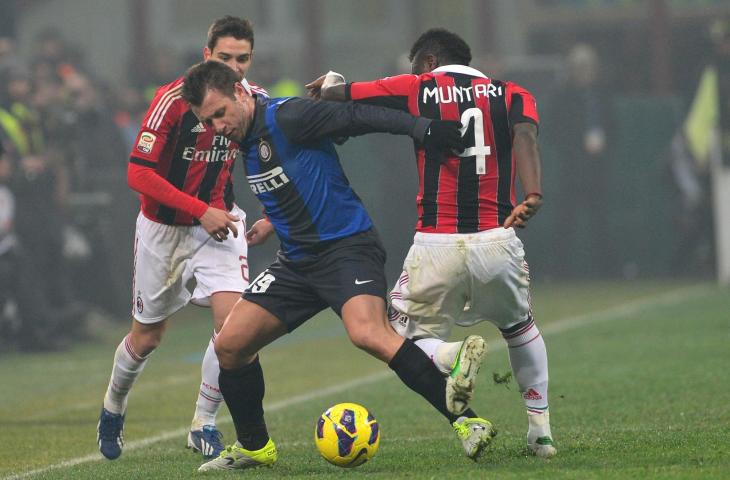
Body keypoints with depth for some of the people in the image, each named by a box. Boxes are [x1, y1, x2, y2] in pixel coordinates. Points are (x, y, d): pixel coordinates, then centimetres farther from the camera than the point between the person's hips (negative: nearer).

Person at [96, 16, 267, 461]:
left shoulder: (255, 99, -6)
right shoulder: (174, 100, -21)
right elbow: (139, 173, -22)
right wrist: (201, 211, -25)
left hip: (218, 221, 3)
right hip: (165, 227, -3)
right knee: (147, 337, 11)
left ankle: (204, 425, -2)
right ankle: (113, 408, 41)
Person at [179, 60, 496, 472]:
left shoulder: (286, 118, -14)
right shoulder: (244, 140, 11)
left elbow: (358, 117, -17)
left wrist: (421, 128, -26)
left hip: (347, 247, -9)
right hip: (297, 260, 9)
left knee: (369, 334, -32)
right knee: (230, 345, 0)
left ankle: (468, 423, -30)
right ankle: (254, 447, 21)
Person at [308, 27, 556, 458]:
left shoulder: (416, 89, 6)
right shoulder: (512, 95, 11)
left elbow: (332, 92, 9)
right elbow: (526, 132, -11)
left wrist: (332, 82, 33)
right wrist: (532, 196, -25)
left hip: (436, 246, -3)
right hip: (497, 242, 3)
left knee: (408, 340, 10)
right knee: (519, 326, 29)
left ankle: (453, 357, -24)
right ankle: (541, 430, 23)